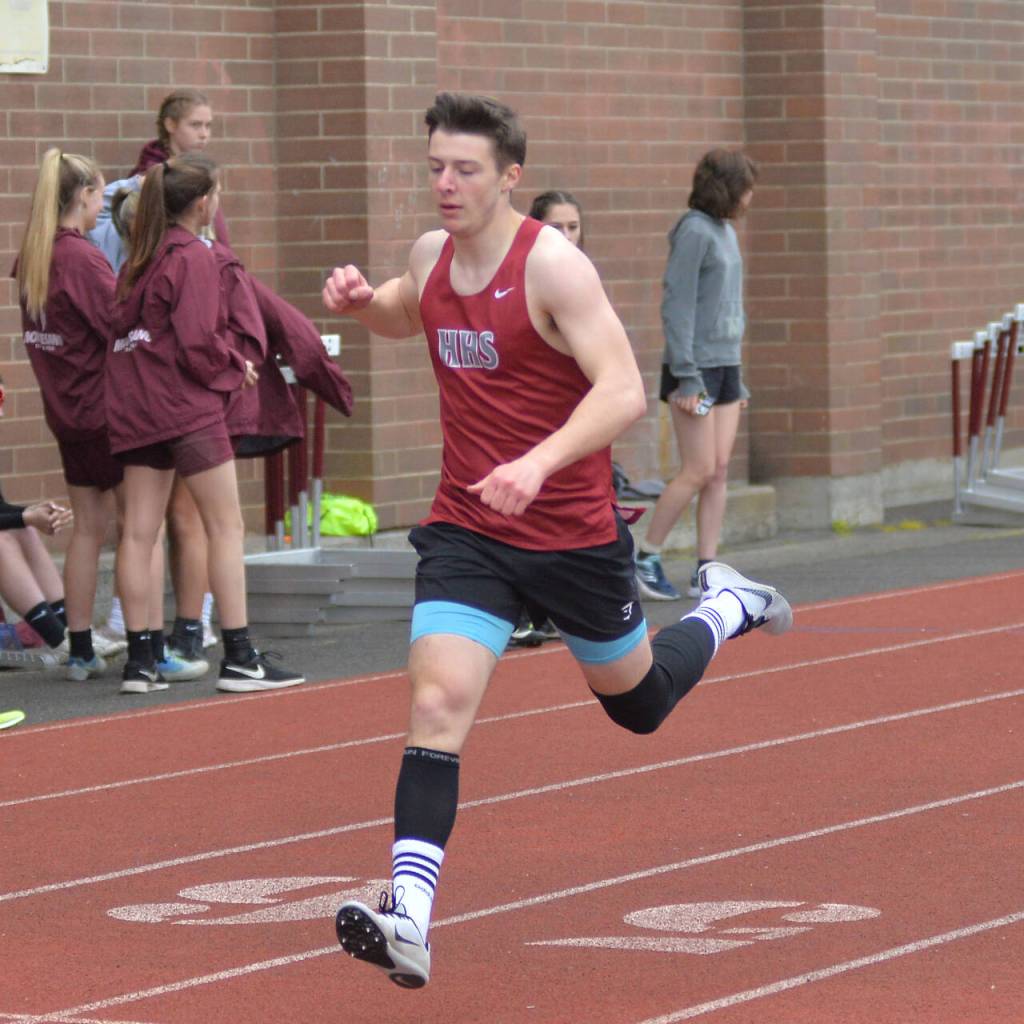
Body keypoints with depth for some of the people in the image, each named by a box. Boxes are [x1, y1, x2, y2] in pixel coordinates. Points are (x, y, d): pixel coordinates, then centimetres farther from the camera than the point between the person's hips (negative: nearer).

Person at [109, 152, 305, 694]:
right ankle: (239, 658, -4)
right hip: (187, 405, -8)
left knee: (138, 531, 6)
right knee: (226, 527, -2)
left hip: (133, 406, 8)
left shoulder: (139, 258, 12)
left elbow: (119, 326, 12)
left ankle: (139, 659, 6)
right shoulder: (194, 257, -11)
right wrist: (236, 368, 1)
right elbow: (197, 342, -17)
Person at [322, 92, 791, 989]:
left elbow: (623, 391, -28)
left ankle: (724, 609, 51)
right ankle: (409, 918, -24)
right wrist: (360, 301, 4)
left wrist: (538, 464, -43)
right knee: (437, 704, -17)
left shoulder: (553, 266, -19)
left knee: (637, 703, 19)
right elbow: (407, 316, 28)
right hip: (466, 532, 4)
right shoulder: (431, 258, 2)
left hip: (572, 533, -4)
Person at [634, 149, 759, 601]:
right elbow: (676, 307, -16)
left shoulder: (726, 232, 14)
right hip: (695, 366, -8)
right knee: (699, 471, -8)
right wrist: (686, 377, -19)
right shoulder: (694, 232, -12)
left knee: (720, 471, 4)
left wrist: (737, 377, 19)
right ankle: (647, 557, 4)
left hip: (726, 365, 8)